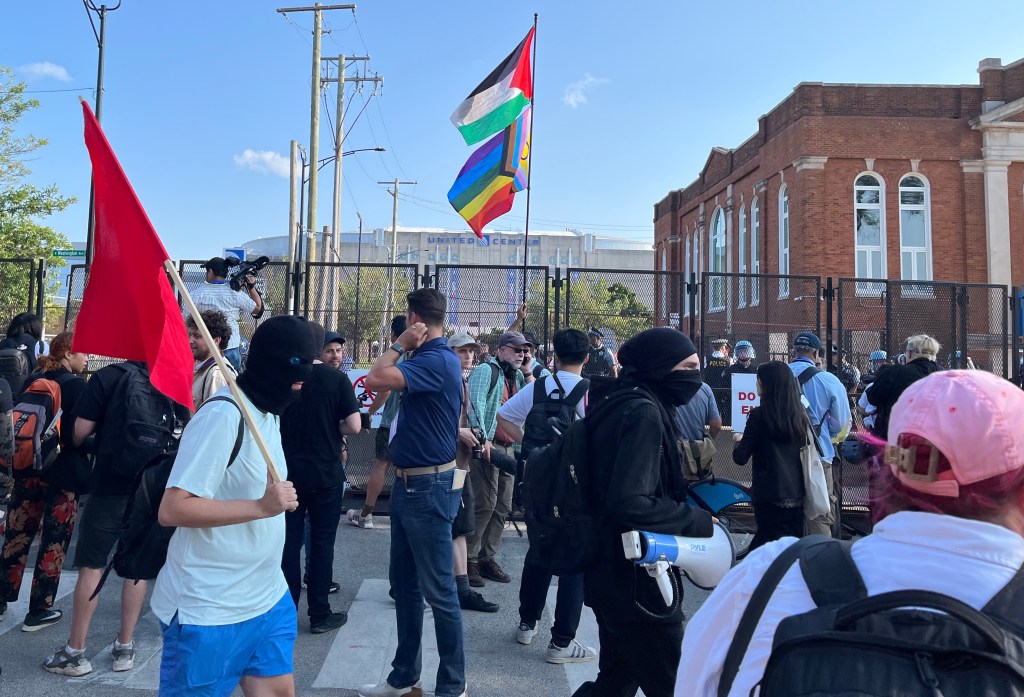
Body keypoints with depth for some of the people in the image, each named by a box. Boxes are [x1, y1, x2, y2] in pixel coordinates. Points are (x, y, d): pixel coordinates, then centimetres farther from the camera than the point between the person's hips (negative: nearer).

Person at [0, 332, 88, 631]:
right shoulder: (77, 386, -14)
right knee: (54, 543, 4)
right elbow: (78, 434, -19)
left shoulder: (34, 380, 6)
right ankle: (39, 611, 12)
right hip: (62, 474, -6)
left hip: (29, 468, 6)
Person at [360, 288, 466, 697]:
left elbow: (376, 379, -28)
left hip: (429, 487, -10)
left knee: (438, 590, 1)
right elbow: (385, 381, 17)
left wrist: (399, 346, -13)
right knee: (404, 584, 18)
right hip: (409, 484, 10)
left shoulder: (436, 360, -19)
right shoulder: (429, 358, 12)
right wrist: (403, 349, 7)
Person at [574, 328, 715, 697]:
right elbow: (629, 504, -30)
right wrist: (697, 521, -17)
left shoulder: (621, 405, 8)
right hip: (637, 581, -9)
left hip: (614, 573, 10)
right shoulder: (643, 413, -21)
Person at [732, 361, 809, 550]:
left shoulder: (759, 415, -13)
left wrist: (738, 442, 9)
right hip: (796, 493, 6)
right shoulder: (800, 415, 4)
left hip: (770, 495, -6)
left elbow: (740, 457, -11)